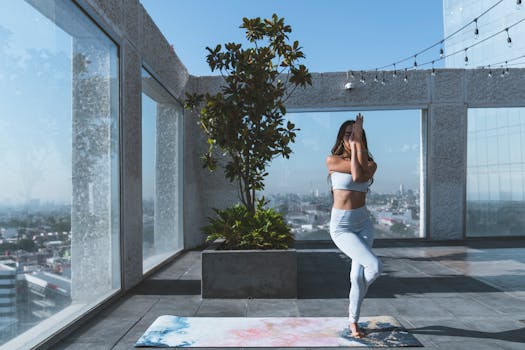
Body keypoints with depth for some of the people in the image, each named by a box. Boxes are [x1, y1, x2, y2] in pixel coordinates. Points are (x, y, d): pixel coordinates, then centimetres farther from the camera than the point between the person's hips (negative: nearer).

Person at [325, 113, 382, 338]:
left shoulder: (371, 164, 6)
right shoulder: (332, 160, -4)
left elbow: (363, 175, -16)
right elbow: (356, 173, -17)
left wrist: (359, 142, -12)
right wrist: (353, 148, -8)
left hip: (363, 222, 4)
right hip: (341, 225, -4)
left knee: (358, 275, 1)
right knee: (375, 267, -17)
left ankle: (353, 322, 23)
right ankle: (357, 292, 18)